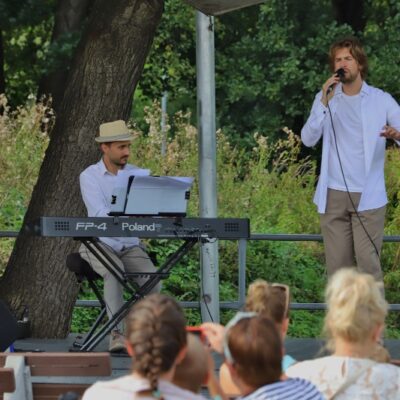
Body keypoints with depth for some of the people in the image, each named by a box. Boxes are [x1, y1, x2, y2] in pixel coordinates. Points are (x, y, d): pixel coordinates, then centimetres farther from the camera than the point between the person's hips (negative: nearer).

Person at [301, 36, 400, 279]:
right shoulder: (326, 97, 8)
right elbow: (308, 139, -3)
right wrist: (324, 102, -14)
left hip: (368, 197, -2)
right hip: (333, 196, 2)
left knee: (368, 262, -10)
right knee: (337, 265, 3)